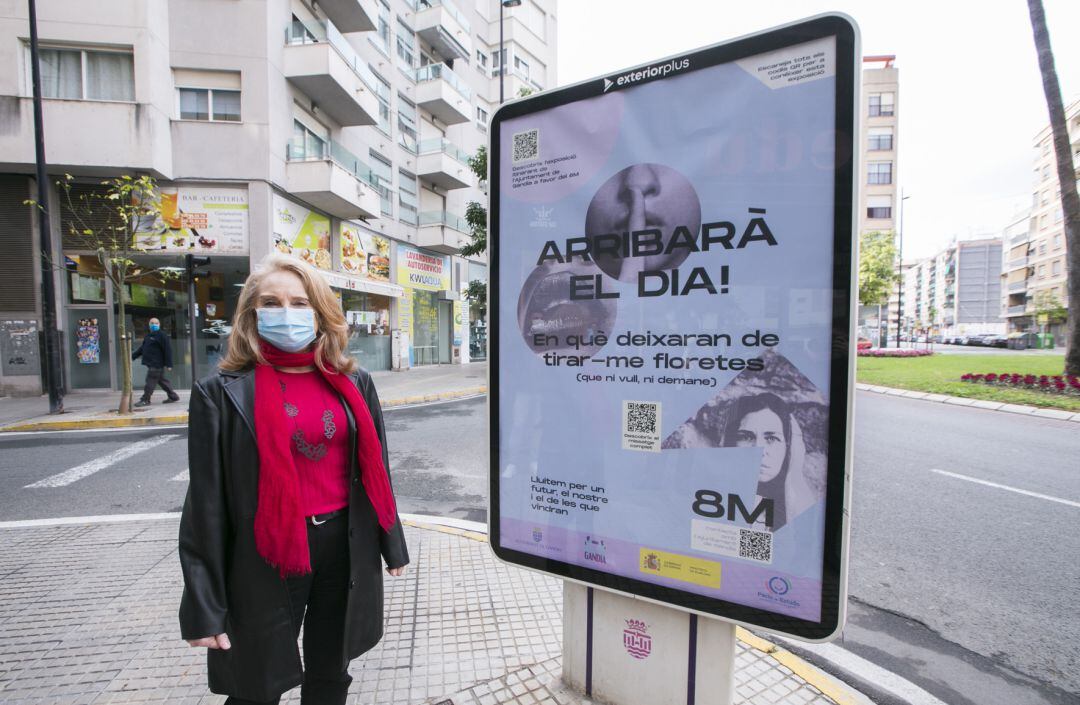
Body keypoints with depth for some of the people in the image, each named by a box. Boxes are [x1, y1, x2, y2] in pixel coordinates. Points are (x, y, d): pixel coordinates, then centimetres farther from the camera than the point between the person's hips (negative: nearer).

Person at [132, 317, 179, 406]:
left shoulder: (161, 335, -10)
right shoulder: (148, 336, 17)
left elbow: (168, 350, -15)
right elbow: (142, 348, 26)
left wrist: (168, 364, -18)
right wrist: (133, 356, 17)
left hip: (156, 364, -9)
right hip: (151, 364, 9)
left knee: (150, 381, -6)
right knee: (162, 380, 13)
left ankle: (145, 400, 1)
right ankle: (173, 396, 21)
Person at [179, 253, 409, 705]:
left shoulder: (354, 384, 1)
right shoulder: (222, 393, -7)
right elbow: (206, 501, -6)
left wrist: (392, 544, 12)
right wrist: (204, 607, -5)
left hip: (346, 548, 3)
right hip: (266, 557, -2)